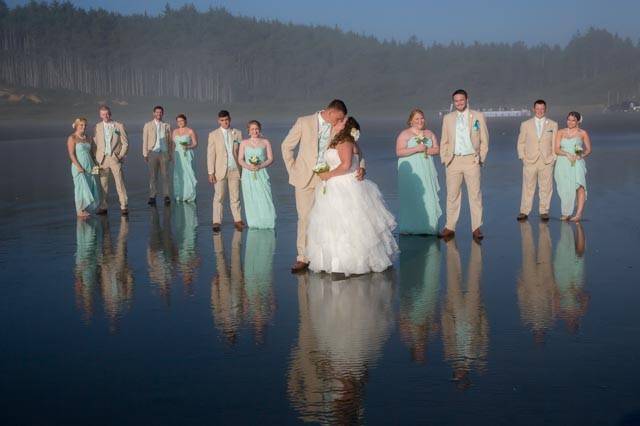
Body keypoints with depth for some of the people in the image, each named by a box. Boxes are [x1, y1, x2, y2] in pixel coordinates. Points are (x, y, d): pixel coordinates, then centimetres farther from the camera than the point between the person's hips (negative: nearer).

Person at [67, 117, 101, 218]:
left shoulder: (86, 138, 15)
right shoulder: (72, 138, -6)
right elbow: (71, 154, -12)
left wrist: (95, 164, 9)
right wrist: (79, 167, -20)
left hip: (89, 167, 7)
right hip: (79, 167, -7)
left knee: (91, 189, 2)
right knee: (81, 188, -6)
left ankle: (84, 209, 9)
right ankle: (79, 211, 0)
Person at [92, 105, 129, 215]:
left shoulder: (119, 126, 3)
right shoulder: (97, 127, 9)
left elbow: (125, 143, 3)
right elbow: (94, 144, 11)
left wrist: (120, 155, -6)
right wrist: (96, 158, 1)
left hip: (115, 158, -2)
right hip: (102, 159, 2)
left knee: (120, 183, -6)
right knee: (103, 184, 4)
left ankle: (124, 207, -4)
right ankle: (103, 207, 9)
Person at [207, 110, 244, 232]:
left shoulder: (237, 133, 7)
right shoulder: (213, 135, 2)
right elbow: (210, 154, -1)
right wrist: (211, 172, -6)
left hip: (235, 170, 2)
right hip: (220, 170, -2)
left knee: (235, 197, 6)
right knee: (218, 197, -1)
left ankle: (238, 220, 12)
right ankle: (216, 222, 2)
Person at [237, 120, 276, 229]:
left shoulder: (265, 142, 5)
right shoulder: (244, 143, 7)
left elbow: (270, 159, 3)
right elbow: (240, 159, 6)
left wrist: (260, 166, -14)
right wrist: (248, 166, -14)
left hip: (261, 174, -1)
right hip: (248, 175, 1)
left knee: (264, 199, -9)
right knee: (251, 200, 1)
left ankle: (267, 225, -1)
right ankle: (254, 225, 9)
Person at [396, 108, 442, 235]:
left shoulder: (429, 133, 14)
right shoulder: (404, 134, -2)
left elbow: (437, 149, 10)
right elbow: (399, 152, -12)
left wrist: (426, 149, -9)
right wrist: (416, 149, -16)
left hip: (426, 171, 4)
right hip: (410, 171, -4)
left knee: (428, 197, -1)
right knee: (411, 198, -6)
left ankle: (427, 227, 2)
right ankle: (410, 227, -2)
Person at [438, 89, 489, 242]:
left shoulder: (478, 116, 5)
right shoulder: (447, 118, 10)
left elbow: (484, 140, 6)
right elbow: (444, 141, 13)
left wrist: (481, 157, -1)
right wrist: (444, 158, 4)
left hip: (471, 160, -2)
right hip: (453, 160, 2)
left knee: (475, 195, -2)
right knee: (452, 195, 3)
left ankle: (476, 228, 3)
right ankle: (450, 228, 8)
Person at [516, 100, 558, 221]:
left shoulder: (553, 125, 9)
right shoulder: (525, 124, 8)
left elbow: (555, 143, 10)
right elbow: (521, 142, 11)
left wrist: (553, 157, 0)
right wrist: (522, 157, 1)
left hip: (547, 161, 0)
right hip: (530, 161, 0)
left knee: (546, 188, 2)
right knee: (528, 187, 0)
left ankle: (544, 211, 10)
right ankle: (524, 211, 5)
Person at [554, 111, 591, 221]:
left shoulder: (583, 133, 7)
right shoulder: (561, 133, 9)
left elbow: (589, 149, 10)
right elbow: (557, 149, 2)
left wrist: (582, 155, -11)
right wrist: (567, 154, -16)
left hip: (577, 163, -2)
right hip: (563, 164, 2)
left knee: (579, 186, -22)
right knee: (565, 189, 4)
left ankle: (579, 214, -30)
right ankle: (566, 213, 20)